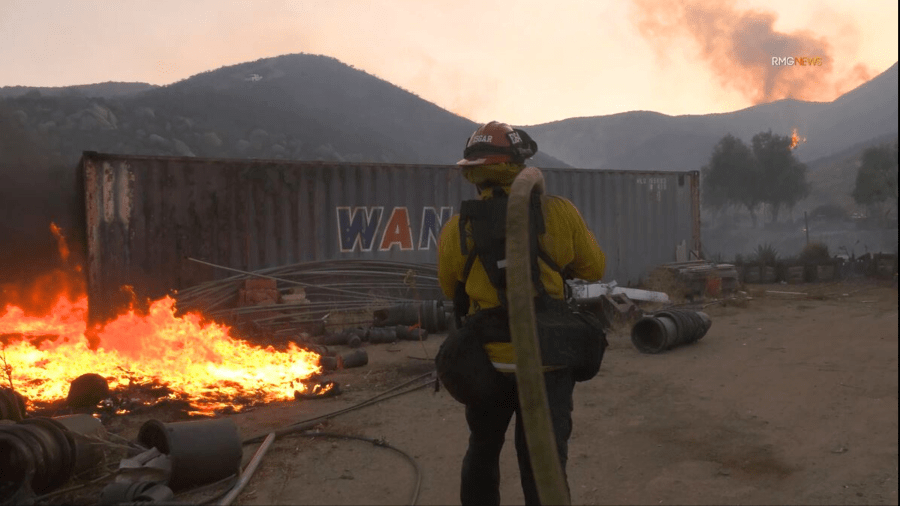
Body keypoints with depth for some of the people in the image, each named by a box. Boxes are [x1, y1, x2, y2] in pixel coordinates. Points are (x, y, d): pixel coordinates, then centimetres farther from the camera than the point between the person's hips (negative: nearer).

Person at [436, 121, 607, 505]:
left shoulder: (456, 230, -7)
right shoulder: (560, 213, -9)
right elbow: (594, 269, 5)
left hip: (487, 363, 1)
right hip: (548, 361, -1)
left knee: (482, 452, 24)